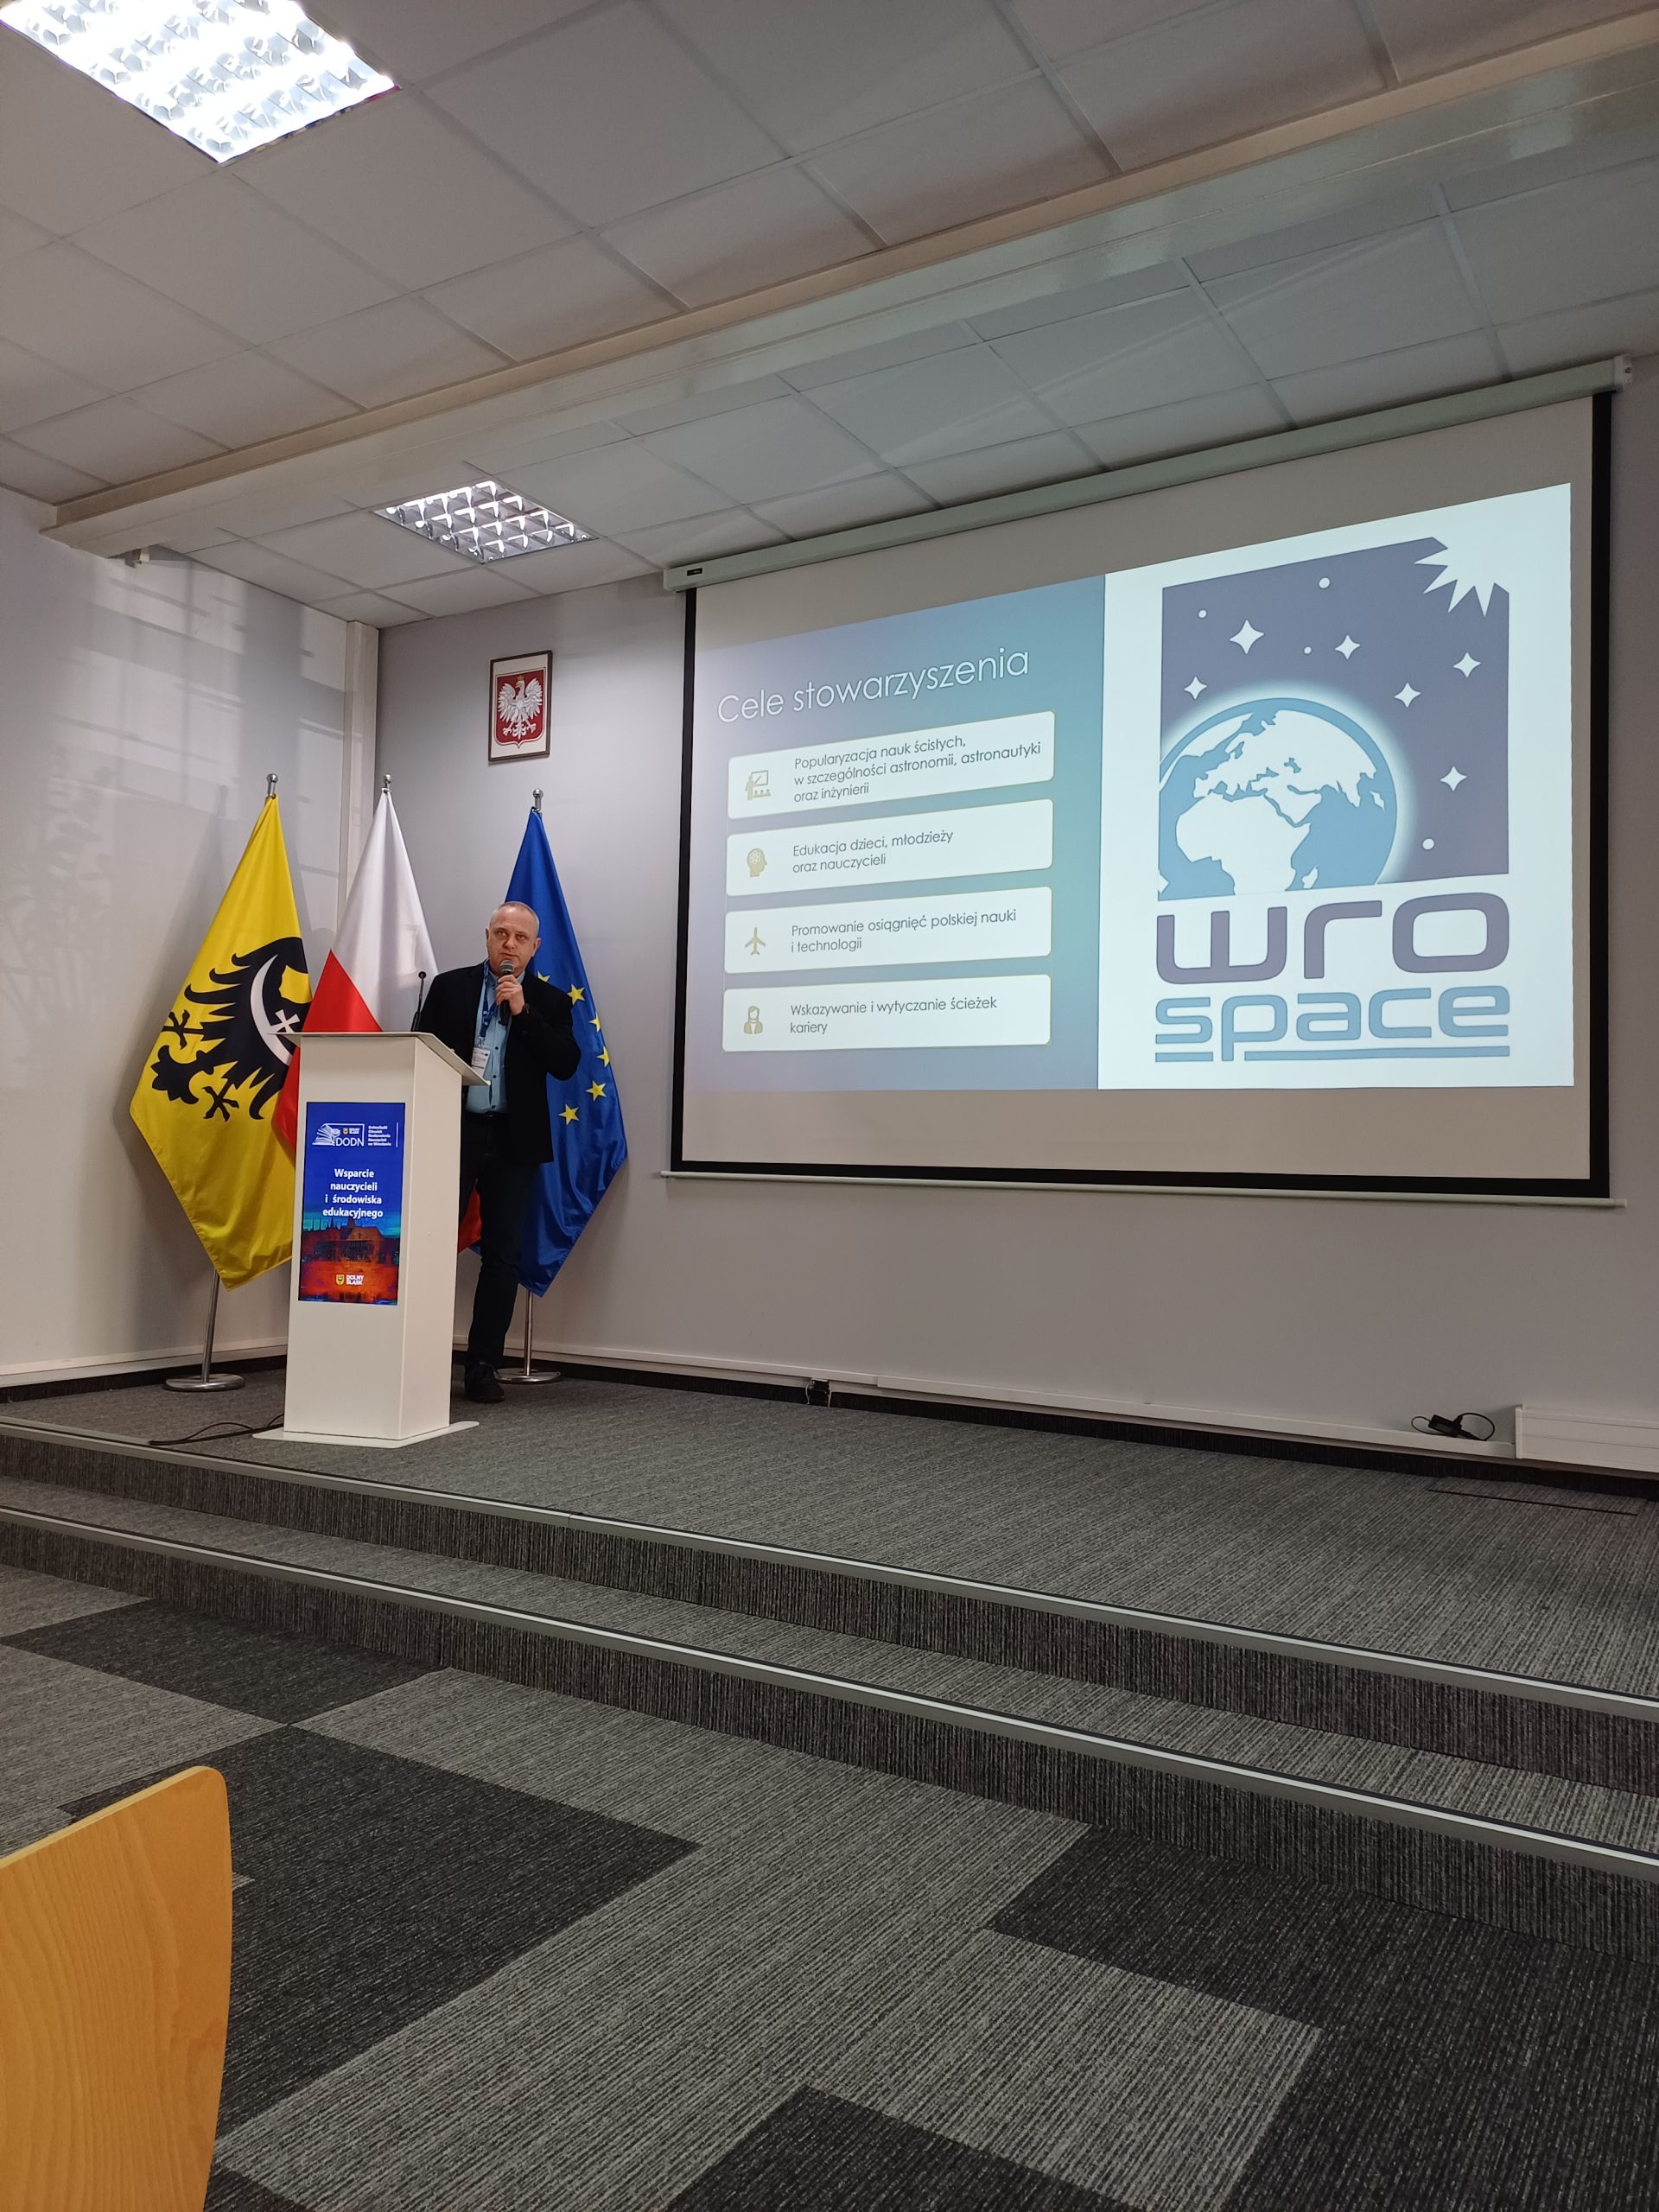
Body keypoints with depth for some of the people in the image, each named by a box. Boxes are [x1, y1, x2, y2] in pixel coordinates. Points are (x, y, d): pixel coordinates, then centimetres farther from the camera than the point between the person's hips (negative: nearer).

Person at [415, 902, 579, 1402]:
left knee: (502, 1255, 3)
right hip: (452, 1131, 0)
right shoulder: (449, 986, 8)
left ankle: (484, 1365, 11)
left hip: (514, 1140, 0)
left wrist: (523, 1011, -14)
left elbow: (566, 1064, -7)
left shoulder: (549, 1001, 7)